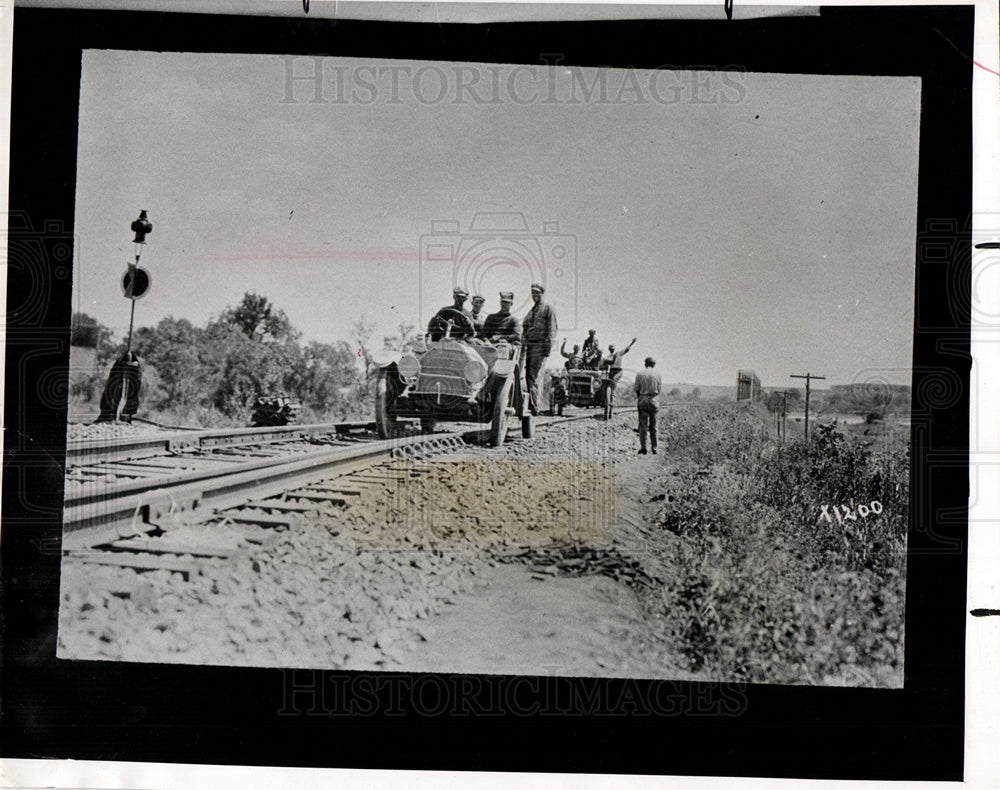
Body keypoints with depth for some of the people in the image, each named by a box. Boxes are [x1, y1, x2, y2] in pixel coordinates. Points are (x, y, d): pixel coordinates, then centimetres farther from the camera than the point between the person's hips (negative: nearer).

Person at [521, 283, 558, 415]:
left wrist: (548, 347, -14)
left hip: (540, 345, -7)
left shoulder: (548, 309, 3)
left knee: (534, 377, -14)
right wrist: (522, 346, 16)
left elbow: (552, 329, -4)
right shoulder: (531, 310, 24)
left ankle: (533, 407, -18)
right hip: (529, 345, 7)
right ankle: (532, 405, 8)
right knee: (528, 376, 3)